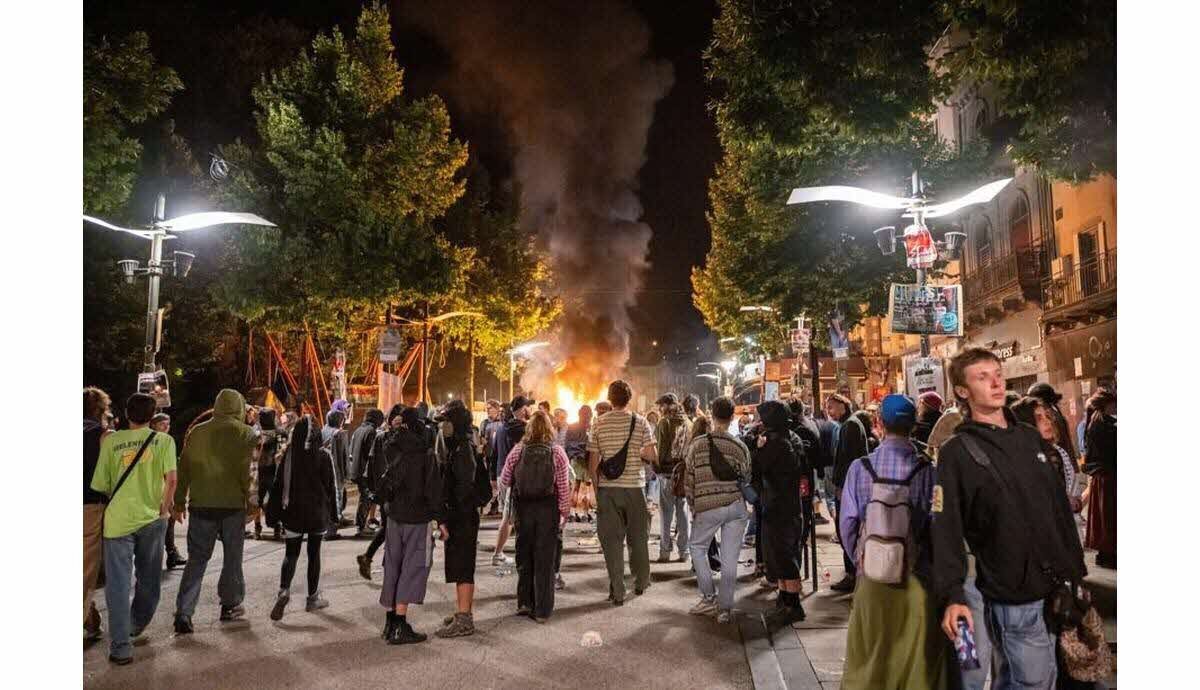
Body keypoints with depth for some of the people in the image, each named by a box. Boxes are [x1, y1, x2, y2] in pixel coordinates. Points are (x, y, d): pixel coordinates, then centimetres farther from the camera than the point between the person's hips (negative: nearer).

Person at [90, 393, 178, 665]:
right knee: (148, 581, 19)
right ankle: (135, 630, 34)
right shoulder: (163, 440, -2)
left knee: (118, 584, 4)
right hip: (151, 519, 0)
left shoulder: (111, 441, 0)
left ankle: (121, 647, 1)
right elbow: (171, 480, -12)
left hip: (118, 518, 0)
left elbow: (101, 485, 2)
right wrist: (163, 509, 2)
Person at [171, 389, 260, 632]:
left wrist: (179, 502, 15)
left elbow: (184, 469, 9)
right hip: (232, 504, -3)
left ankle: (183, 612, -1)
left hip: (200, 505, 3)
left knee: (197, 558, 9)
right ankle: (230, 604, 23)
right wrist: (253, 502, -3)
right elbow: (249, 471, -9)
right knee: (232, 557, 13)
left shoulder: (196, 432, 7)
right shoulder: (246, 433, -4)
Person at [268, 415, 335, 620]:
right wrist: (330, 513, 7)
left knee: (291, 553, 8)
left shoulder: (289, 454, -5)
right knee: (314, 553, 10)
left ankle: (284, 590, -16)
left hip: (293, 512, 1)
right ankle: (313, 598, 17)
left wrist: (274, 512, 7)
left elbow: (279, 484, -2)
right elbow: (329, 486, -3)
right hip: (318, 512, -1)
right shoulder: (323, 456, -8)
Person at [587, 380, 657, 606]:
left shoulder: (599, 423, -1)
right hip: (634, 486, 0)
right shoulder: (640, 422, -3)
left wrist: (596, 486, 8)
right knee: (638, 537, 16)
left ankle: (617, 592, 7)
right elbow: (652, 454, -9)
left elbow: (593, 462, -2)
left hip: (607, 488, 0)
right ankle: (641, 583, 30)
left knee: (611, 540, 6)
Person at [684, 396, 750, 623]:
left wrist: (693, 505, 13)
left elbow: (688, 480, 1)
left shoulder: (698, 443, -3)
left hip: (707, 507, -2)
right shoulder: (740, 446, 1)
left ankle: (709, 598, 16)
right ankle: (725, 608, 10)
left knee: (697, 547, 19)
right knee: (730, 558, 6)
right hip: (736, 506, 2)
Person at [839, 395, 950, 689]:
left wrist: (862, 558, 9)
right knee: (919, 657, 14)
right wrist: (928, 560, 8)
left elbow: (847, 524, -7)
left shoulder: (860, 467, -9)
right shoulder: (927, 470, -12)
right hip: (917, 577, -1)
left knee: (870, 657, 17)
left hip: (871, 577, 1)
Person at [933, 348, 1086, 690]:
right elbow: (946, 529, -14)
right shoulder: (957, 451, -9)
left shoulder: (1029, 437, 12)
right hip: (1013, 598, -6)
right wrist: (953, 596, -21)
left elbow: (1060, 508, 17)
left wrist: (1077, 569, 15)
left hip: (1058, 588, 6)